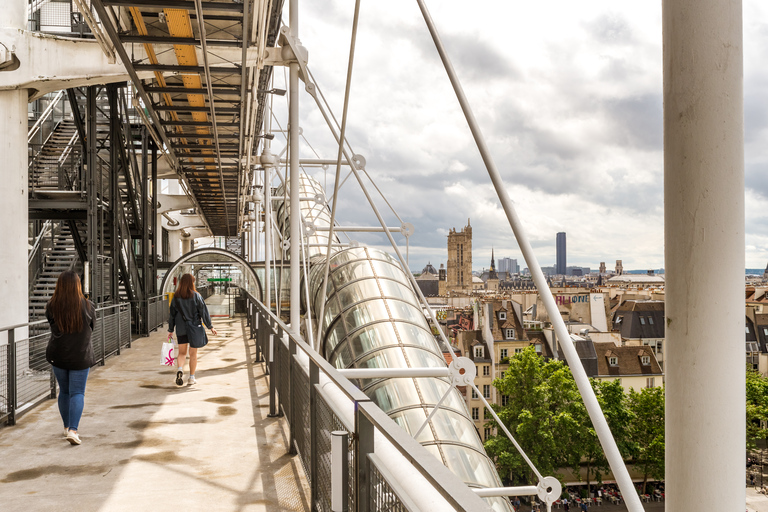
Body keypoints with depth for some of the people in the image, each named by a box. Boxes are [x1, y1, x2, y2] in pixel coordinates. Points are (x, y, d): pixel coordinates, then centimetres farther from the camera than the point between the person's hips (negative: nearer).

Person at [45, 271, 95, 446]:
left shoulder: (51, 307, -9)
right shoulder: (87, 306, -12)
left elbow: (51, 324, 7)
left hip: (58, 356, 2)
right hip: (80, 356, -2)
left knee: (64, 392, 18)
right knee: (77, 393, 2)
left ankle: (67, 426, 32)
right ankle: (73, 430, -12)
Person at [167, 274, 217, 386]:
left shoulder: (176, 297, 0)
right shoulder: (196, 296, -8)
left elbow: (172, 314, 5)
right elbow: (204, 312, -6)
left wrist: (170, 330, 13)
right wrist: (210, 326, 2)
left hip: (181, 329, 2)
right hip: (194, 328, -2)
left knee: (182, 352, 12)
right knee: (193, 353, 9)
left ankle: (180, 369, -16)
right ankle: (191, 378, 14)